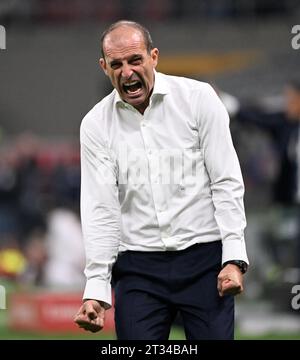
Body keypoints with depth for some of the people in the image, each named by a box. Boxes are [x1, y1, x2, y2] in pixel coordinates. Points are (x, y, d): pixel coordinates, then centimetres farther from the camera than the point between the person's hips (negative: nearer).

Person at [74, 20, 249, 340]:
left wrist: (234, 258, -11)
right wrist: (96, 289, -10)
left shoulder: (198, 98, -1)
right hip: (138, 266, 1)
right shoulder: (96, 125, 3)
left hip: (204, 257, -1)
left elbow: (227, 183, -2)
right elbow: (100, 209, 0)